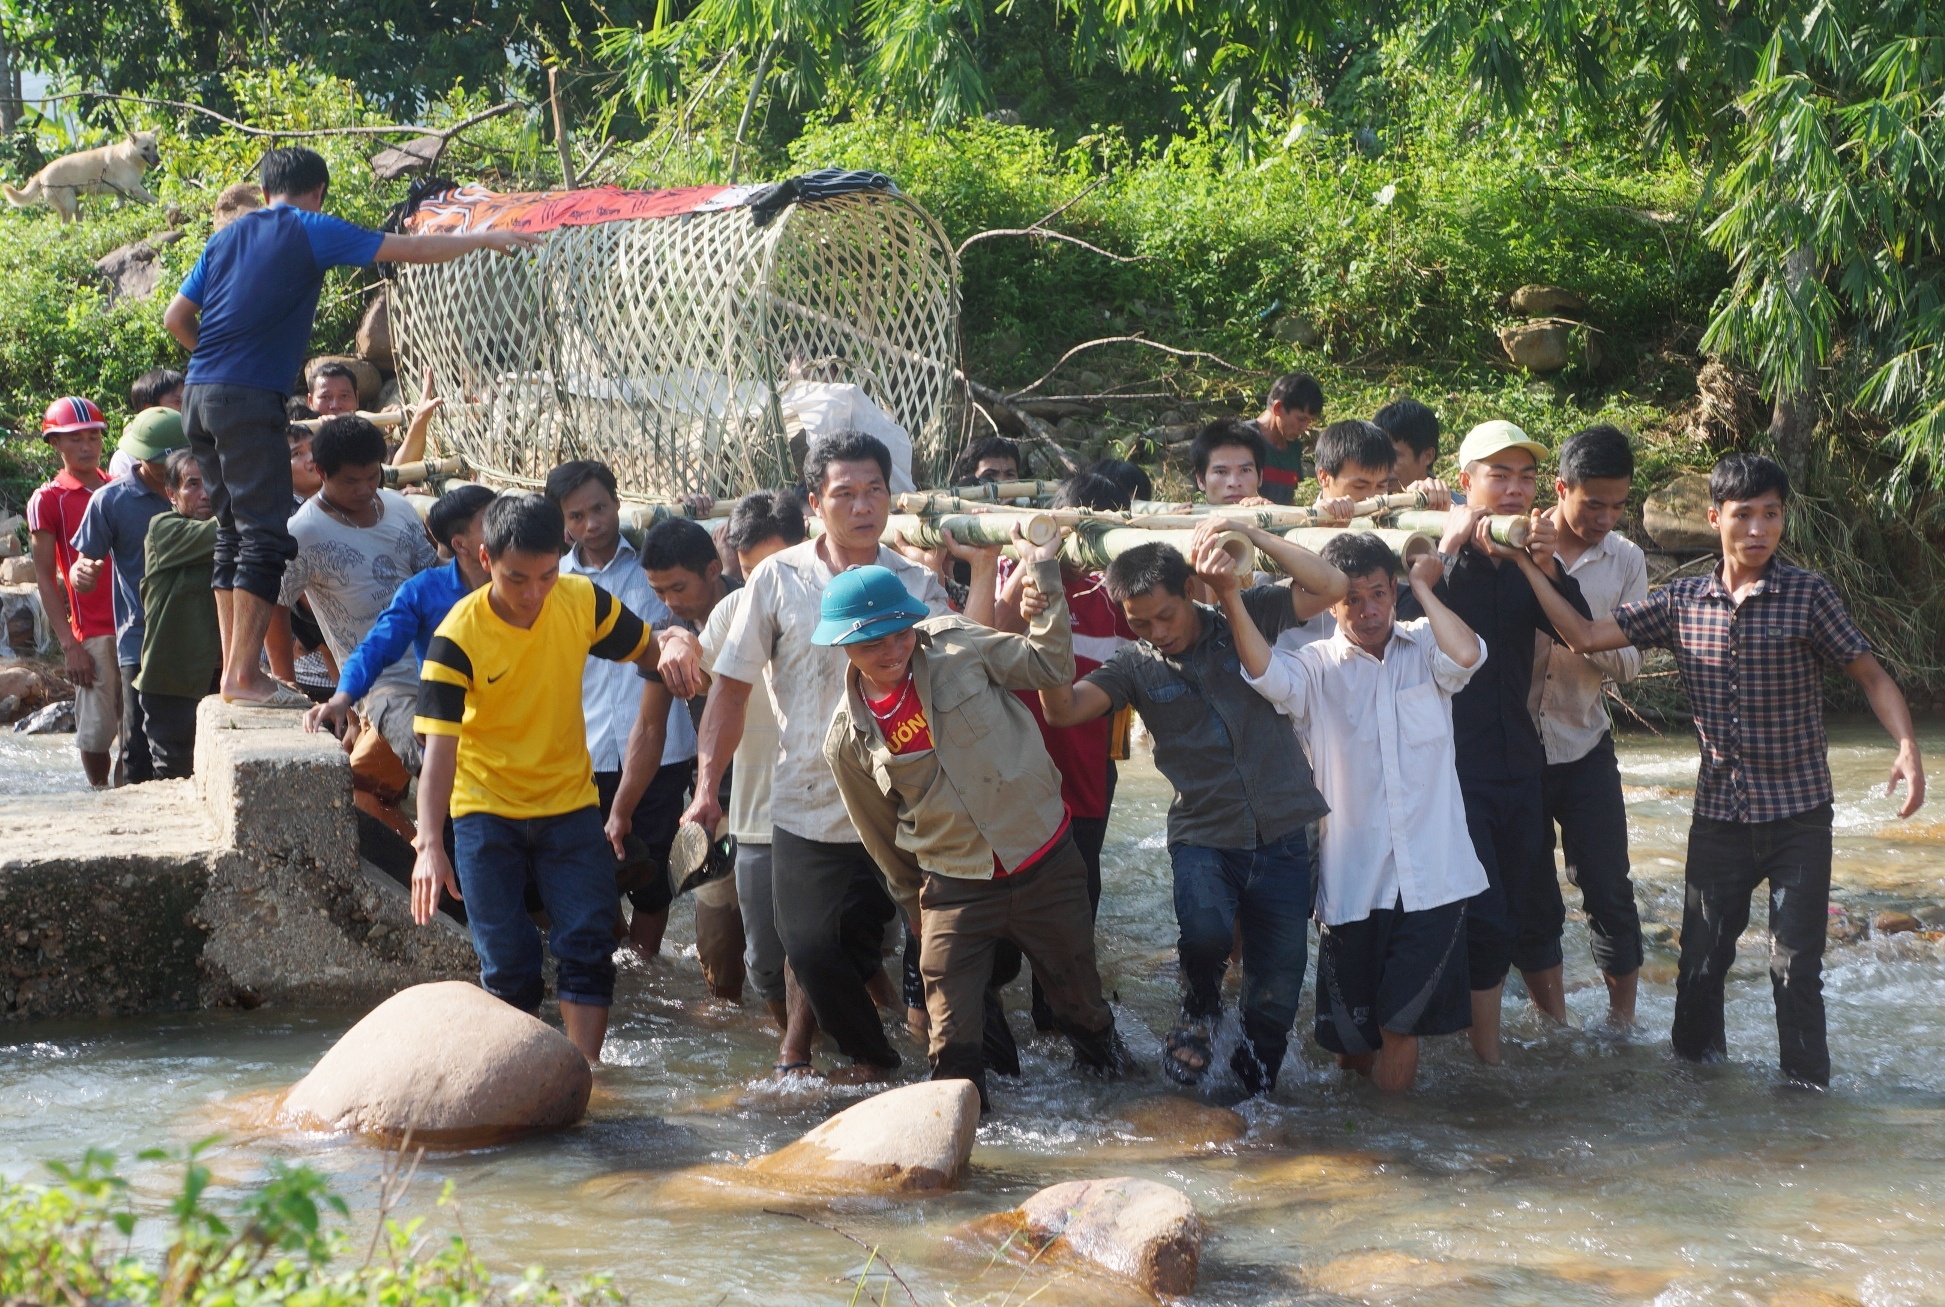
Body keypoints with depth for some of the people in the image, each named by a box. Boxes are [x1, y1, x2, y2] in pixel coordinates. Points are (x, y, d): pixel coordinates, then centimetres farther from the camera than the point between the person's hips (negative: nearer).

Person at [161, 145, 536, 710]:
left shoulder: (229, 236, 18)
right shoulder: (312, 232, 0)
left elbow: (175, 317, 18)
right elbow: (415, 250, 3)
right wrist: (485, 238, 14)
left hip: (199, 393, 8)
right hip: (249, 399, -8)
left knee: (232, 531, 13)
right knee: (265, 534, -7)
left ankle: (235, 668, 14)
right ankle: (244, 675, -11)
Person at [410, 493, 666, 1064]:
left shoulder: (583, 603, -11)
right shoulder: (457, 638, -20)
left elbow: (648, 654, 9)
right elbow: (440, 748, -25)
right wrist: (430, 843, -35)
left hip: (570, 806, 2)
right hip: (486, 813, -2)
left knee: (587, 946, -8)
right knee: (507, 963, -1)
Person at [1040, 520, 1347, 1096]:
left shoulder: (1247, 619, 2)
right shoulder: (1136, 666, 1)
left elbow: (1329, 586, -7)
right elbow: (1063, 710, -12)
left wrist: (1249, 534, -15)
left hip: (1280, 838, 1)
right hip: (1203, 838, -1)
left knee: (1276, 992, 4)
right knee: (1205, 931, -31)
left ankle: (1255, 1088, 29)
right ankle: (1200, 1012, 1)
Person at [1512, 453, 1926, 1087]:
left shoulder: (1807, 595, -7)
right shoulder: (1681, 601, 2)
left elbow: (1871, 675, -4)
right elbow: (1585, 636, 1)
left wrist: (1907, 745, -19)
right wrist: (1530, 566, -3)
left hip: (1798, 815, -3)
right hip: (1718, 814, 3)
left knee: (1796, 964, -2)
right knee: (1702, 957, 11)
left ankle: (1807, 1085, 13)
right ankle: (1696, 1065, 30)